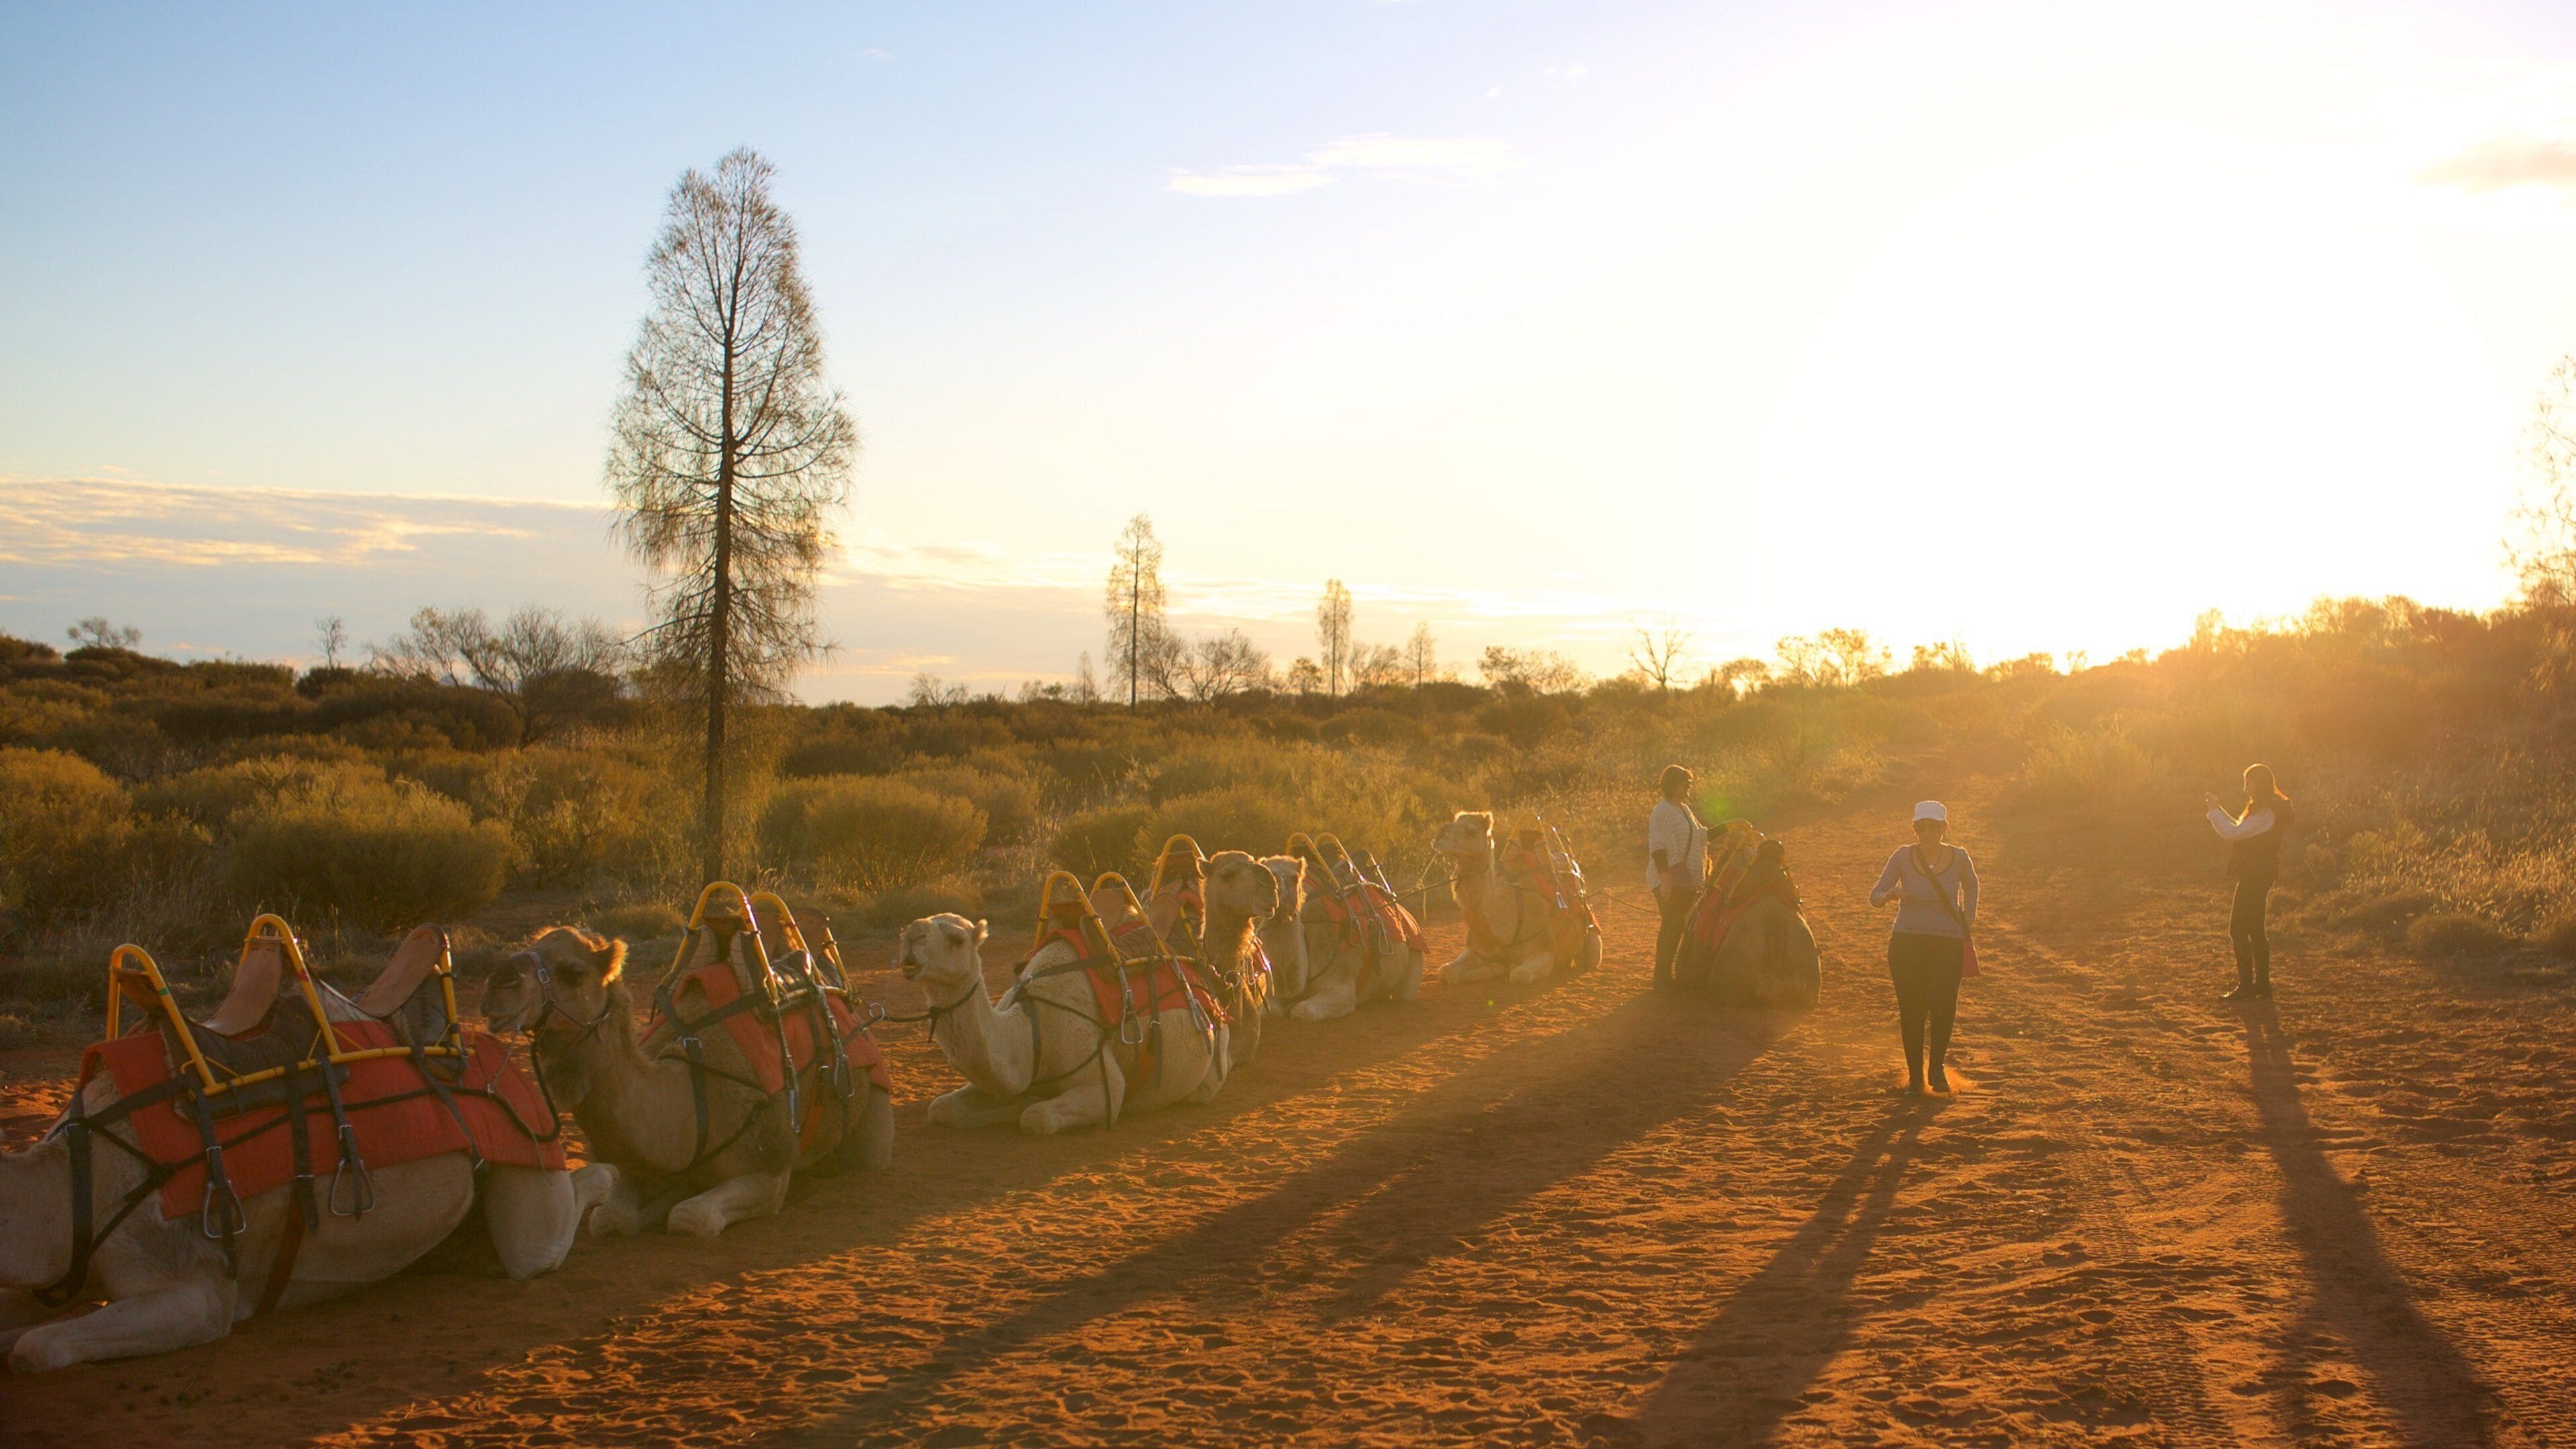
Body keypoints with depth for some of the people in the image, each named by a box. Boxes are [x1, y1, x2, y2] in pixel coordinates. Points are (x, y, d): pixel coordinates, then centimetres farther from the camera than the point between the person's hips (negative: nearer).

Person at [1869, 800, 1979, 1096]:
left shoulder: (1959, 858, 0)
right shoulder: (1903, 856, -3)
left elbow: (1971, 886, 21)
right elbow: (1874, 896, -4)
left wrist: (1967, 922, 12)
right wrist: (1889, 895, -26)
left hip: (1948, 943, 0)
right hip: (1906, 941, 0)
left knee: (1943, 1005, -15)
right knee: (1911, 1011, -1)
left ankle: (1937, 1066, 9)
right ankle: (1915, 1075, 15)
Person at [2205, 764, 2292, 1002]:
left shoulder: (2266, 814, -19)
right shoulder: (2267, 810, 15)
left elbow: (2233, 833, -23)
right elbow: (2240, 829, 22)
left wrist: (2214, 810, -12)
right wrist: (2218, 809, 16)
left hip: (2255, 877, -11)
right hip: (2255, 876, 11)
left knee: (2239, 929, -8)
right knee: (2255, 930, 14)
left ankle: (2246, 986, -6)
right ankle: (2262, 985, 19)